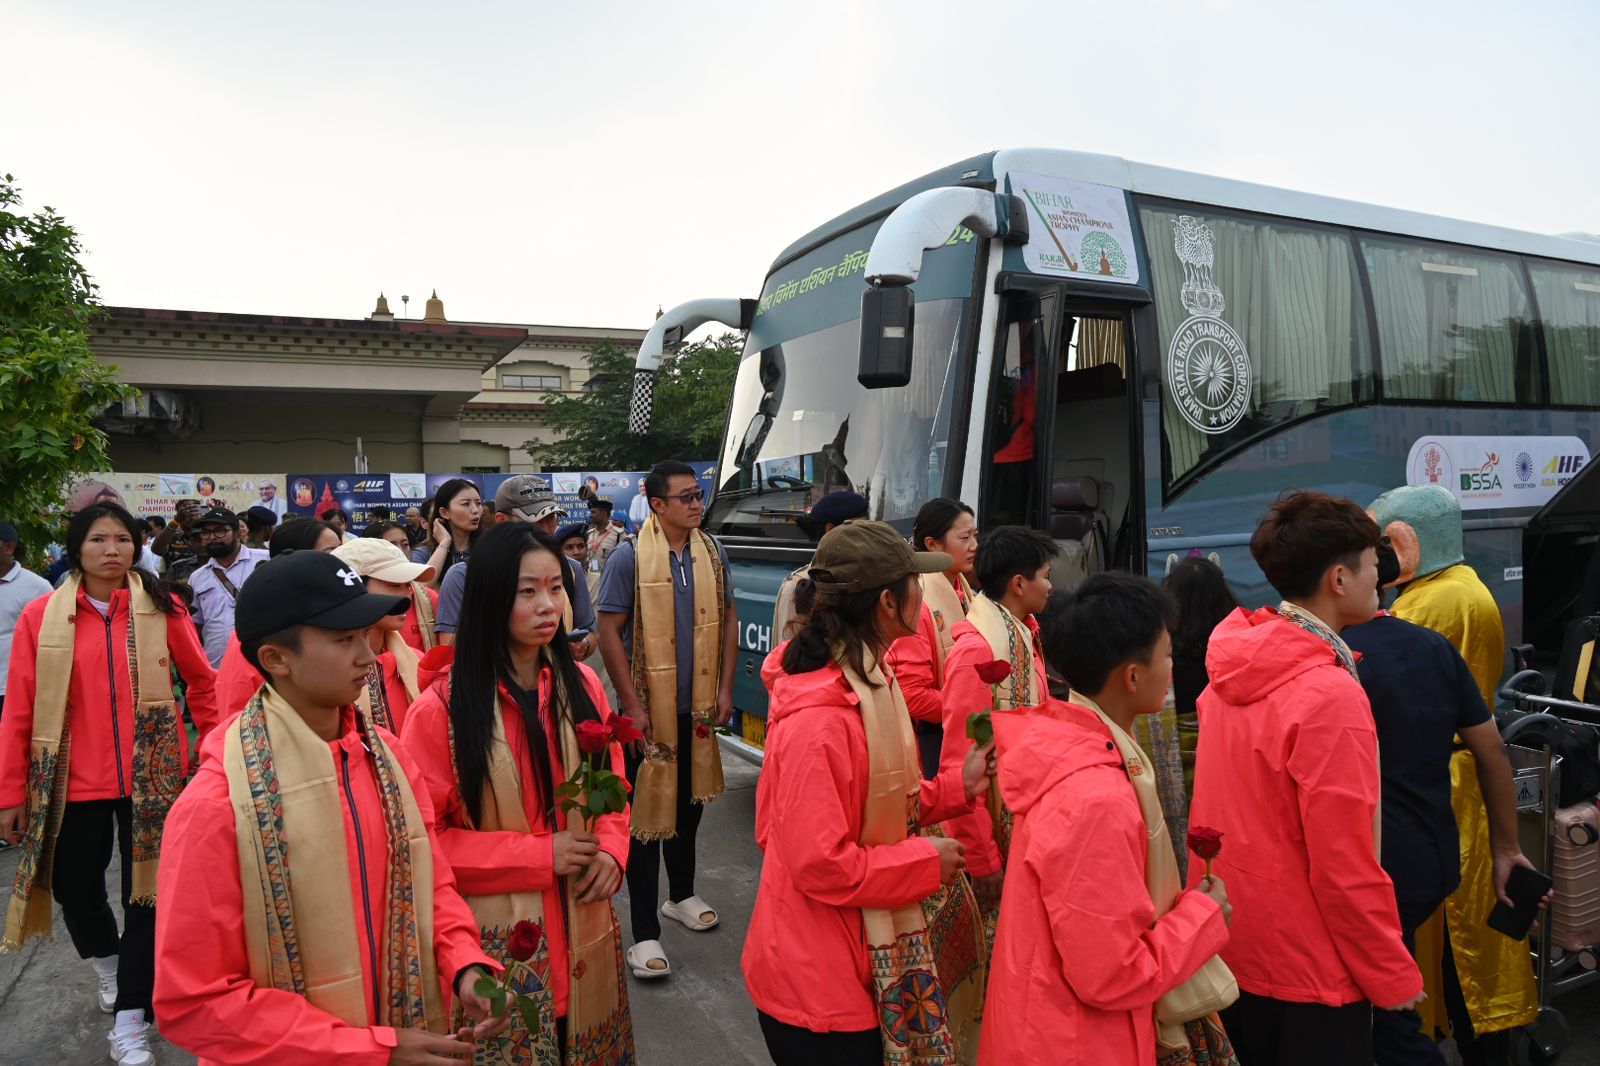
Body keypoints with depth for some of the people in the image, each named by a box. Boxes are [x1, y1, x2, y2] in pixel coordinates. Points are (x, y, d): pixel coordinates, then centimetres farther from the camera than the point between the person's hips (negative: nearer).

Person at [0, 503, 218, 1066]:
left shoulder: (161, 607, -3)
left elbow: (202, 680, 6)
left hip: (151, 776, -1)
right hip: (73, 781, 1)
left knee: (148, 892, 2)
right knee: (74, 887, 14)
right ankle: (106, 959, 47)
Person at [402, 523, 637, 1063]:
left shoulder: (581, 684, -1)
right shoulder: (442, 708, -14)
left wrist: (610, 854, -9)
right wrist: (540, 855, -17)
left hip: (584, 927, 4)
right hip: (498, 934, -4)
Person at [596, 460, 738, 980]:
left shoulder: (712, 553, 2)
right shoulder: (629, 557, -12)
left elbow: (728, 619, 8)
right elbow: (609, 631, -12)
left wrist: (725, 688, 2)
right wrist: (631, 704, -14)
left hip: (699, 705, 5)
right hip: (649, 708, -5)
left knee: (689, 802, 20)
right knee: (646, 815, 2)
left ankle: (681, 894, 41)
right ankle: (644, 932, 11)